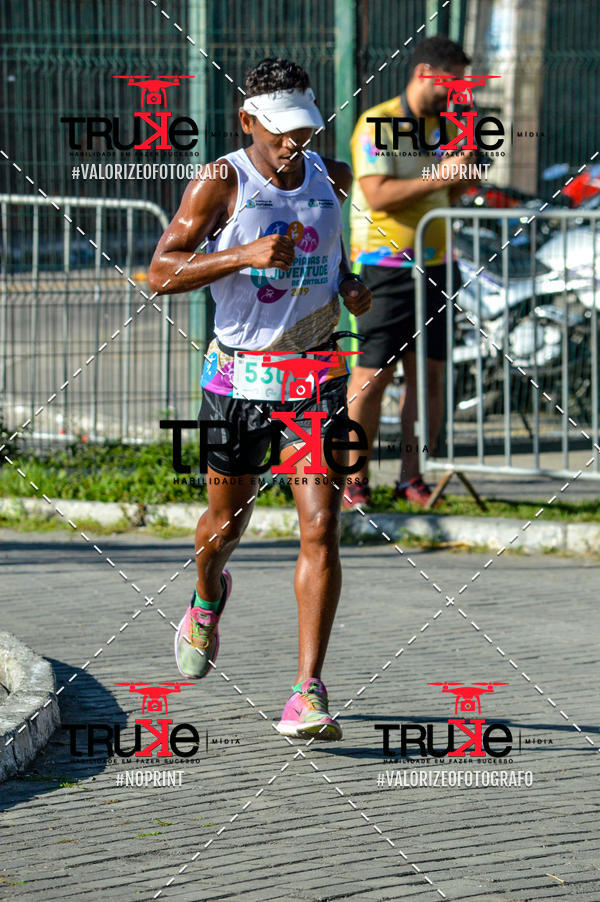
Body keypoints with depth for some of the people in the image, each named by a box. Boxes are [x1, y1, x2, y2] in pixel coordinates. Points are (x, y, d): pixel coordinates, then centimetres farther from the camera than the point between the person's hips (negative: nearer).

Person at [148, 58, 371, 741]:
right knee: (225, 524, 14)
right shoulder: (220, 184, -9)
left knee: (320, 530, -12)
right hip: (238, 375, -2)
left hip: (316, 375, 2)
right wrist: (242, 256, -27)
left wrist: (348, 282, 4)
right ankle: (208, 600, 51)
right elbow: (160, 273, -14)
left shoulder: (331, 178, 4)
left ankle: (308, 694, -12)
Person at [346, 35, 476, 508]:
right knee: (373, 375, -5)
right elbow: (377, 195, -19)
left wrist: (464, 179, 0)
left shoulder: (444, 128, 13)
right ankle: (355, 479, 2)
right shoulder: (377, 125, -8)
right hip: (385, 265, -6)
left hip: (434, 265, 6)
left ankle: (413, 477, 8)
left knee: (429, 373, 3)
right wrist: (441, 178, -21)